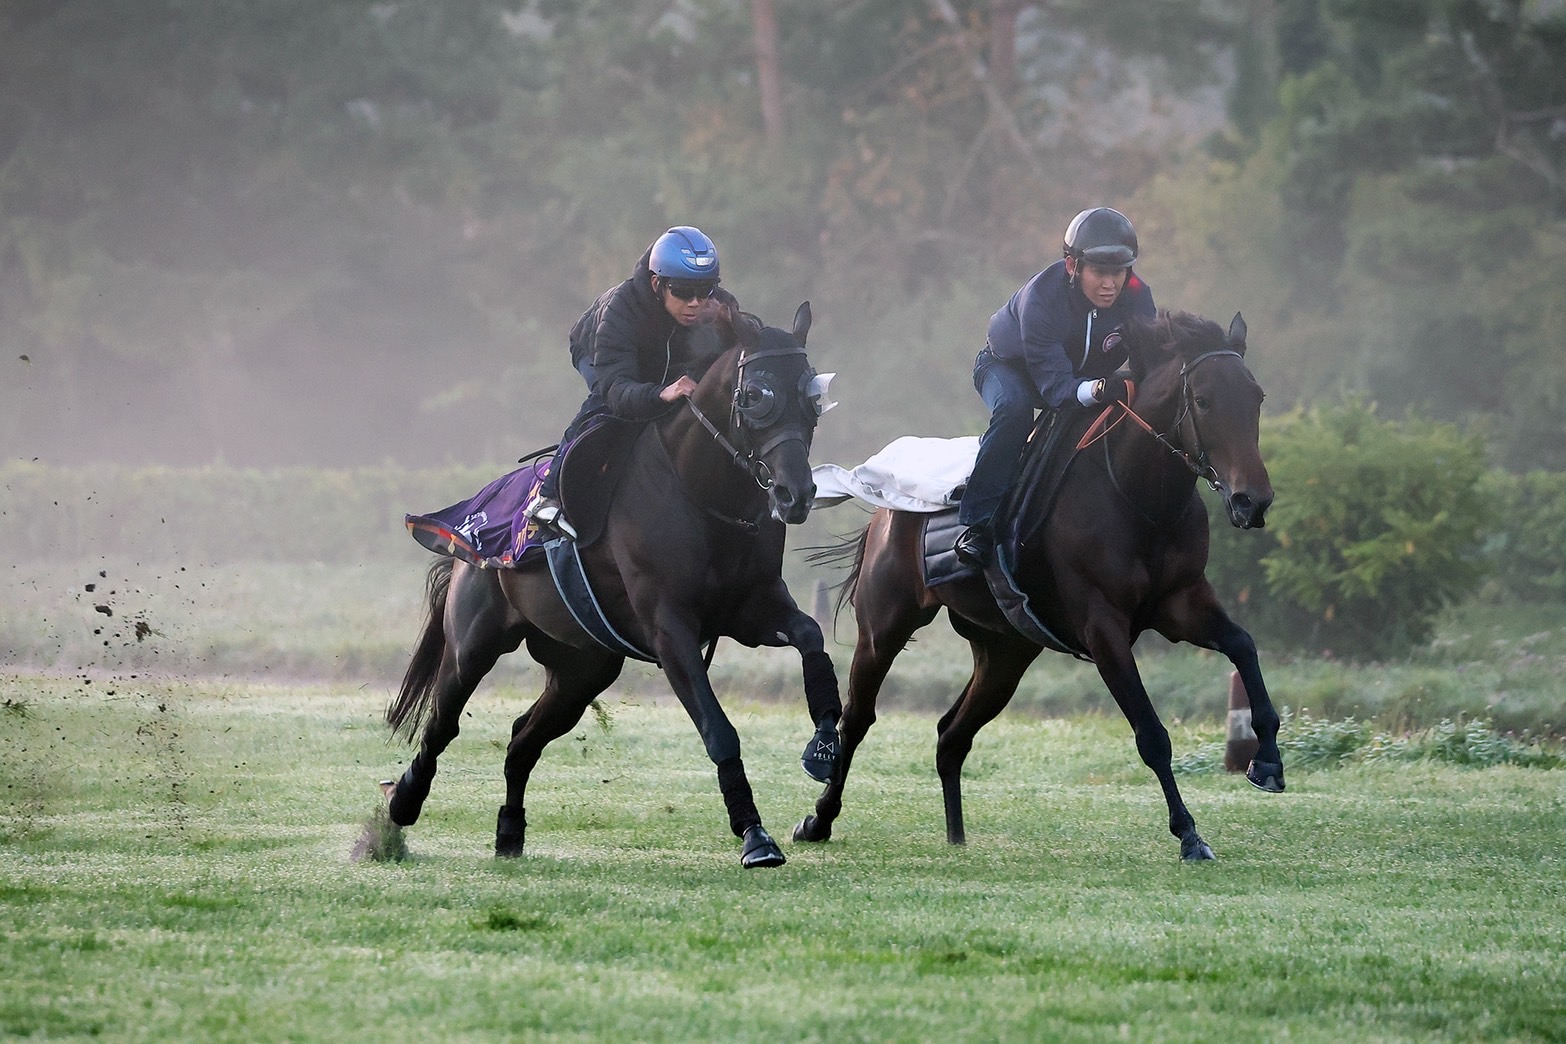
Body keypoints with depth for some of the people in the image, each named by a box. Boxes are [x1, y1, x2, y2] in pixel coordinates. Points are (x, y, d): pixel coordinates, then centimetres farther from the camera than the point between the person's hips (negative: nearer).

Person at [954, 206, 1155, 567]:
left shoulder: (1137, 298, -25)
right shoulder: (1040, 299, -39)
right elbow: (1055, 387, -42)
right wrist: (1096, 390, -63)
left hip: (1087, 374, 6)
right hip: (1008, 365, -6)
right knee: (1014, 408, -37)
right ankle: (977, 523, -34)